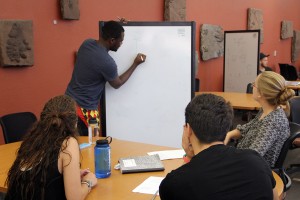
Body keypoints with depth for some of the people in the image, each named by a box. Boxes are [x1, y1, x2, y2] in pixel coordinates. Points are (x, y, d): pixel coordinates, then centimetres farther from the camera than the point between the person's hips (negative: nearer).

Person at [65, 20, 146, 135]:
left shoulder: (86, 43, -4)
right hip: (84, 109, -8)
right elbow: (117, 84, -4)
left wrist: (114, 27, 20)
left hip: (69, 101, 8)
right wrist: (135, 64, 2)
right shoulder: (107, 62, -25)